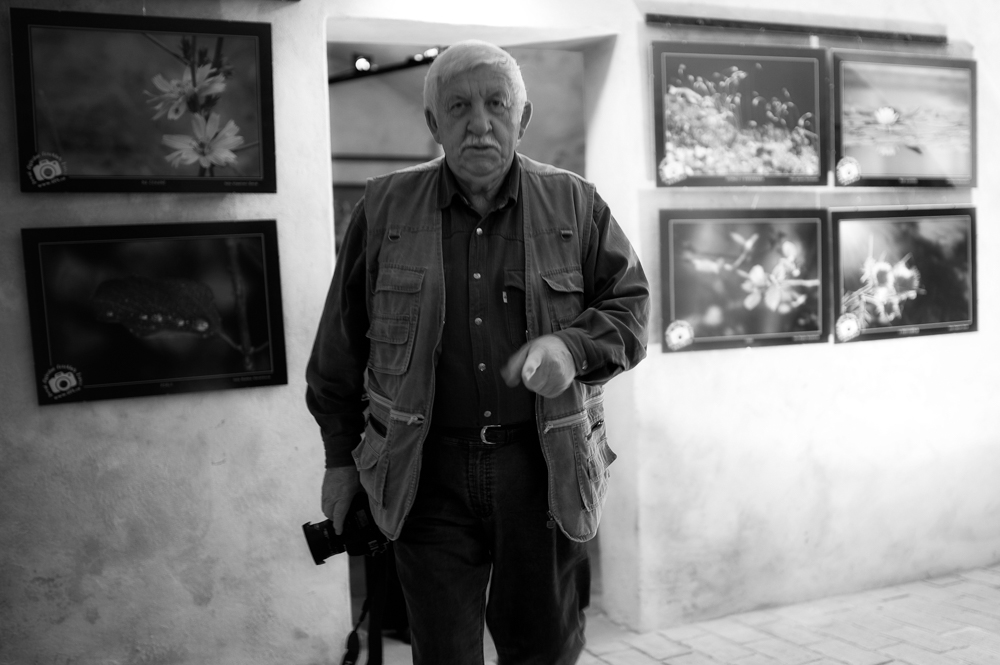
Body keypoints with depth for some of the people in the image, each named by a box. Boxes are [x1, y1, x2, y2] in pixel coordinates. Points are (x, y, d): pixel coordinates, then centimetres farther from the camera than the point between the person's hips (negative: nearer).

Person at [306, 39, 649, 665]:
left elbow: (630, 302, 7)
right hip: (428, 470, 0)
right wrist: (340, 457, 9)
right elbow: (341, 344, 8)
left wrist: (571, 346, -14)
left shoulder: (574, 204, 3)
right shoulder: (384, 209, 3)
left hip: (546, 465, 1)